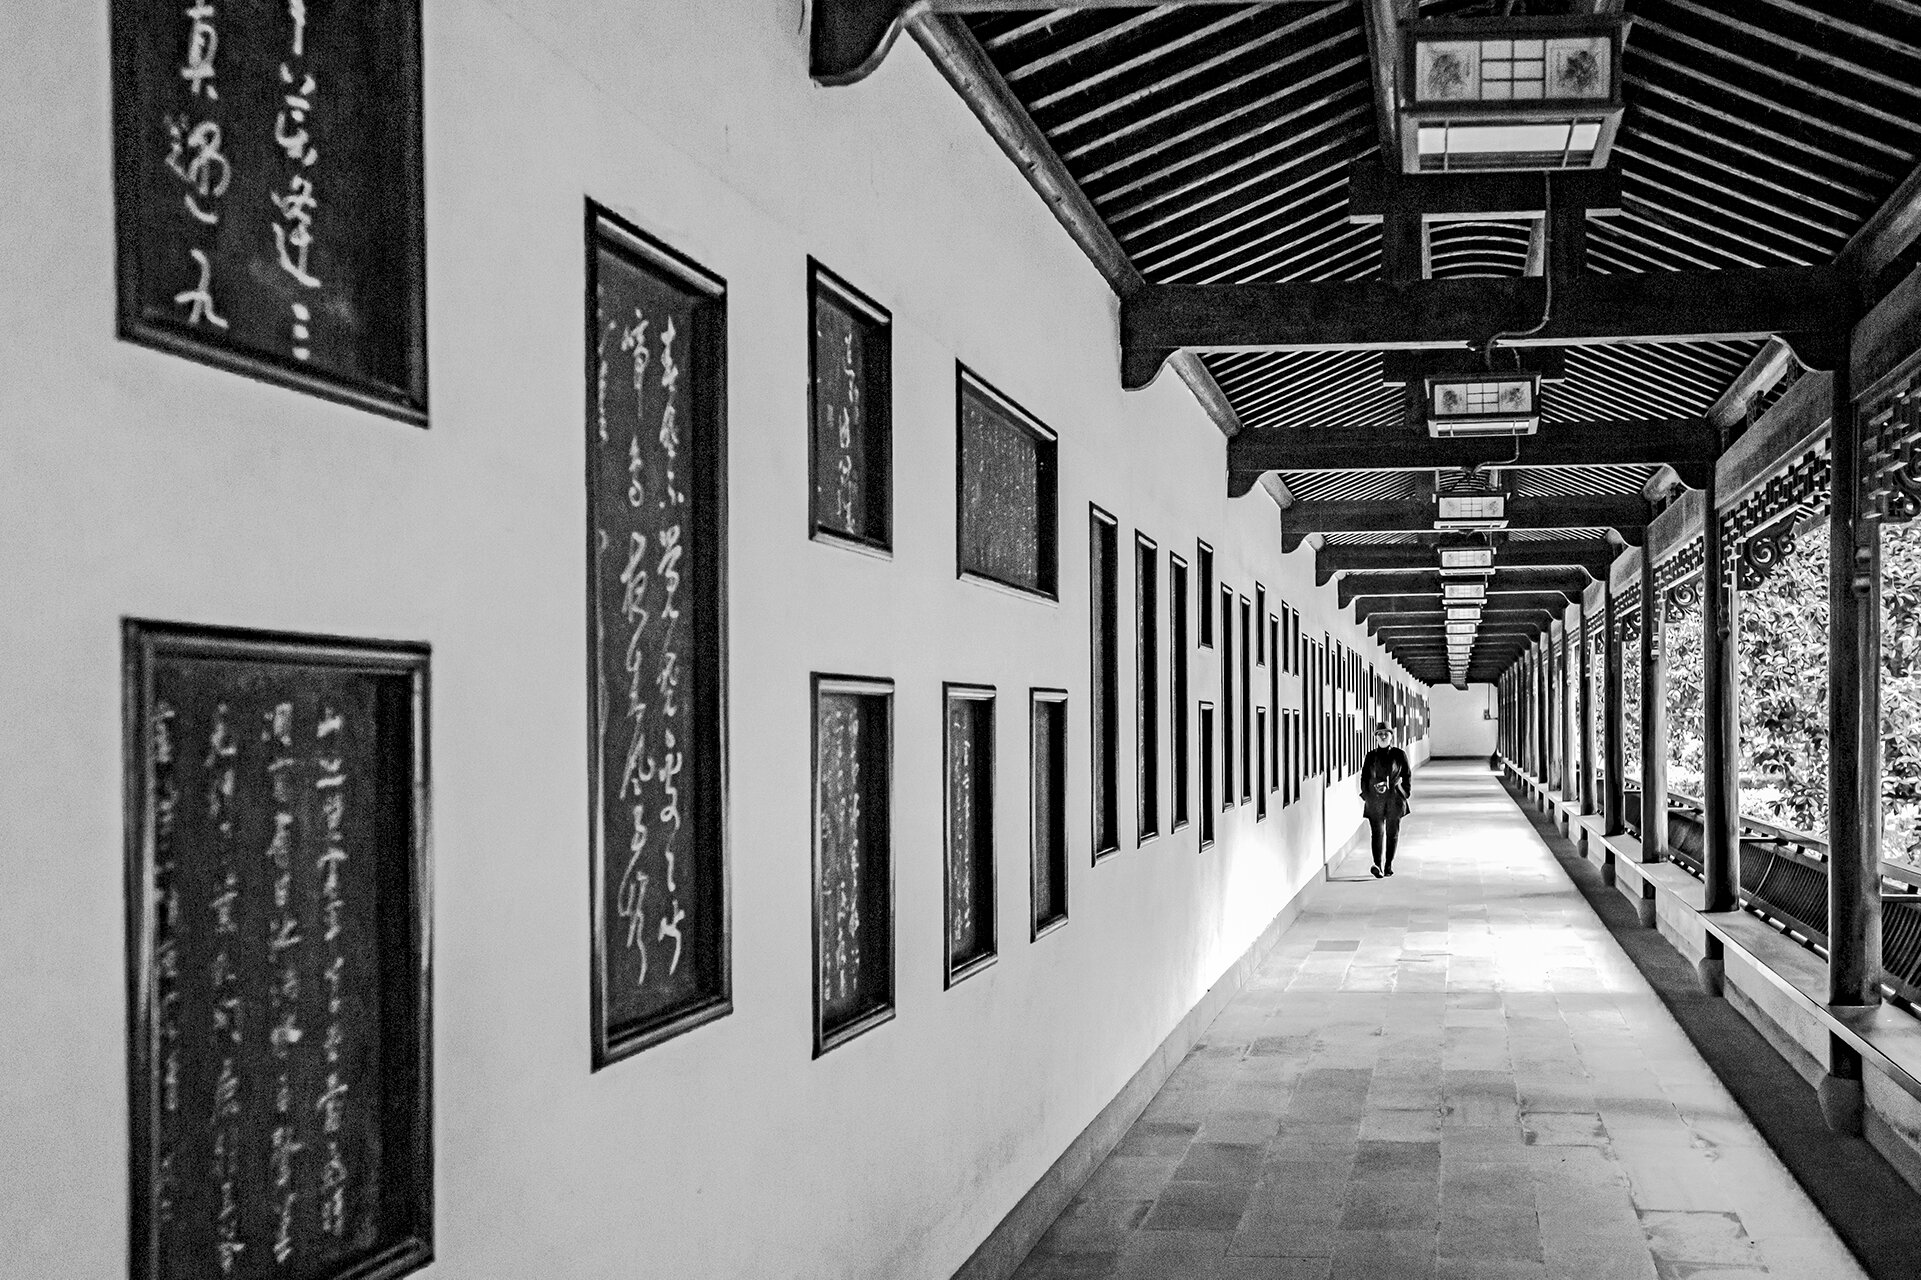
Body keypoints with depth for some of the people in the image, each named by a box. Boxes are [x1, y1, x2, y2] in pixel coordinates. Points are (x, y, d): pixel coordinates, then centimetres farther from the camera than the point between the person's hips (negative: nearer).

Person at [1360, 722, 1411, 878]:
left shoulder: (1399, 754, 4)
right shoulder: (1371, 756, 6)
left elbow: (1407, 775, 9)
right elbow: (1364, 777, 10)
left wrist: (1405, 793, 2)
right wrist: (1365, 795, 2)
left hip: (1394, 800, 0)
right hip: (1375, 800, 0)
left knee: (1392, 833, 7)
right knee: (1377, 832, -9)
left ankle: (1389, 865, 18)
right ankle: (1378, 865, -19)